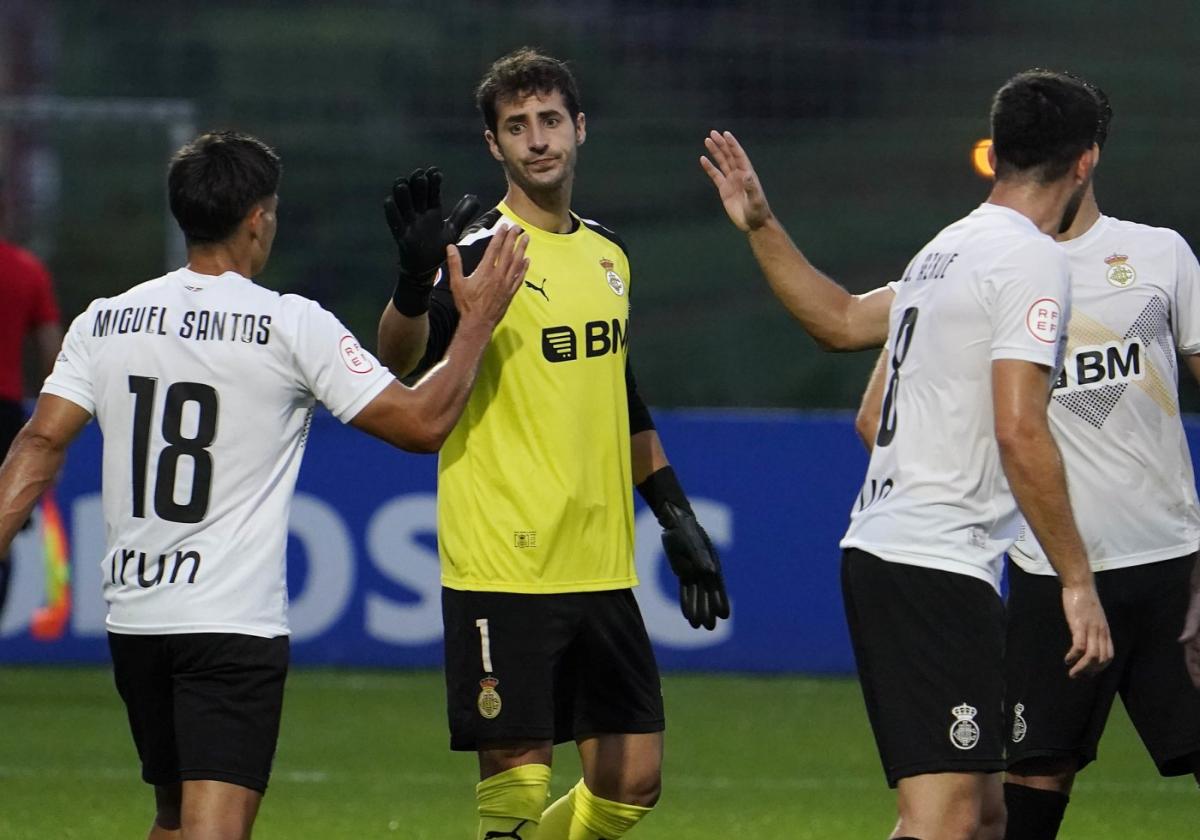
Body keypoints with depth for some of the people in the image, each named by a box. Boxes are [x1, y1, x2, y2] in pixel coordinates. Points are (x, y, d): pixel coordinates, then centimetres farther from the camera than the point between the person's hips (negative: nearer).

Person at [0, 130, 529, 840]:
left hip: (133, 615, 6)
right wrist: (480, 319, 7)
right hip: (234, 621, -6)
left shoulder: (106, 322, 5)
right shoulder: (294, 327, -7)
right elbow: (422, 422, -5)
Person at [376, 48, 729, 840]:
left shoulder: (607, 254, 14)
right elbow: (399, 360, -26)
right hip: (502, 571, -7)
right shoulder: (482, 252, -9)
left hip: (602, 570, 7)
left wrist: (677, 517, 23)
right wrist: (416, 280, -45)